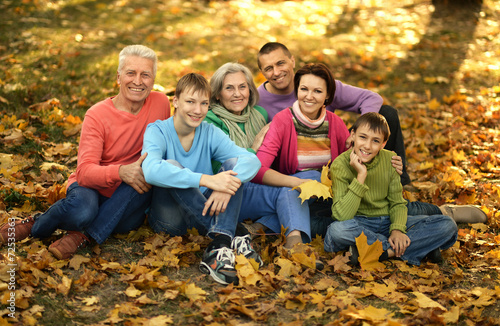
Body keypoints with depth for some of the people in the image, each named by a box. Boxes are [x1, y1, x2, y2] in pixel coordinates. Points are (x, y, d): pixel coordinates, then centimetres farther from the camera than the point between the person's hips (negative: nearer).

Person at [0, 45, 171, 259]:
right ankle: (37, 226, -4)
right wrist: (120, 171, -43)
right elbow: (85, 172, -23)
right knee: (80, 209, -38)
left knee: (147, 176, -31)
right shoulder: (97, 115, -12)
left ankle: (84, 235, -24)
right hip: (92, 187, -3)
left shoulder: (161, 103, -3)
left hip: (126, 205, 3)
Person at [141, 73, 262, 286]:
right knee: (171, 165, -29)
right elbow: (151, 171, -32)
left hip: (205, 212, 4)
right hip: (169, 217, -4)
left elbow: (252, 160, -13)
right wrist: (207, 180, -41)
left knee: (234, 163, -17)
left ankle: (219, 247, -39)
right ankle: (231, 240, -32)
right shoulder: (157, 131, -9)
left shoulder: (210, 133, 3)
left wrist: (228, 185, -35)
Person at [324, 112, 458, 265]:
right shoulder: (340, 165, -15)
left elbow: (397, 203, 5)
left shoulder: (390, 160, -2)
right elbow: (342, 216, -24)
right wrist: (361, 176, -28)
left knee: (448, 225, -13)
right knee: (337, 229, -41)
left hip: (388, 222, 4)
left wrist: (397, 229, -16)